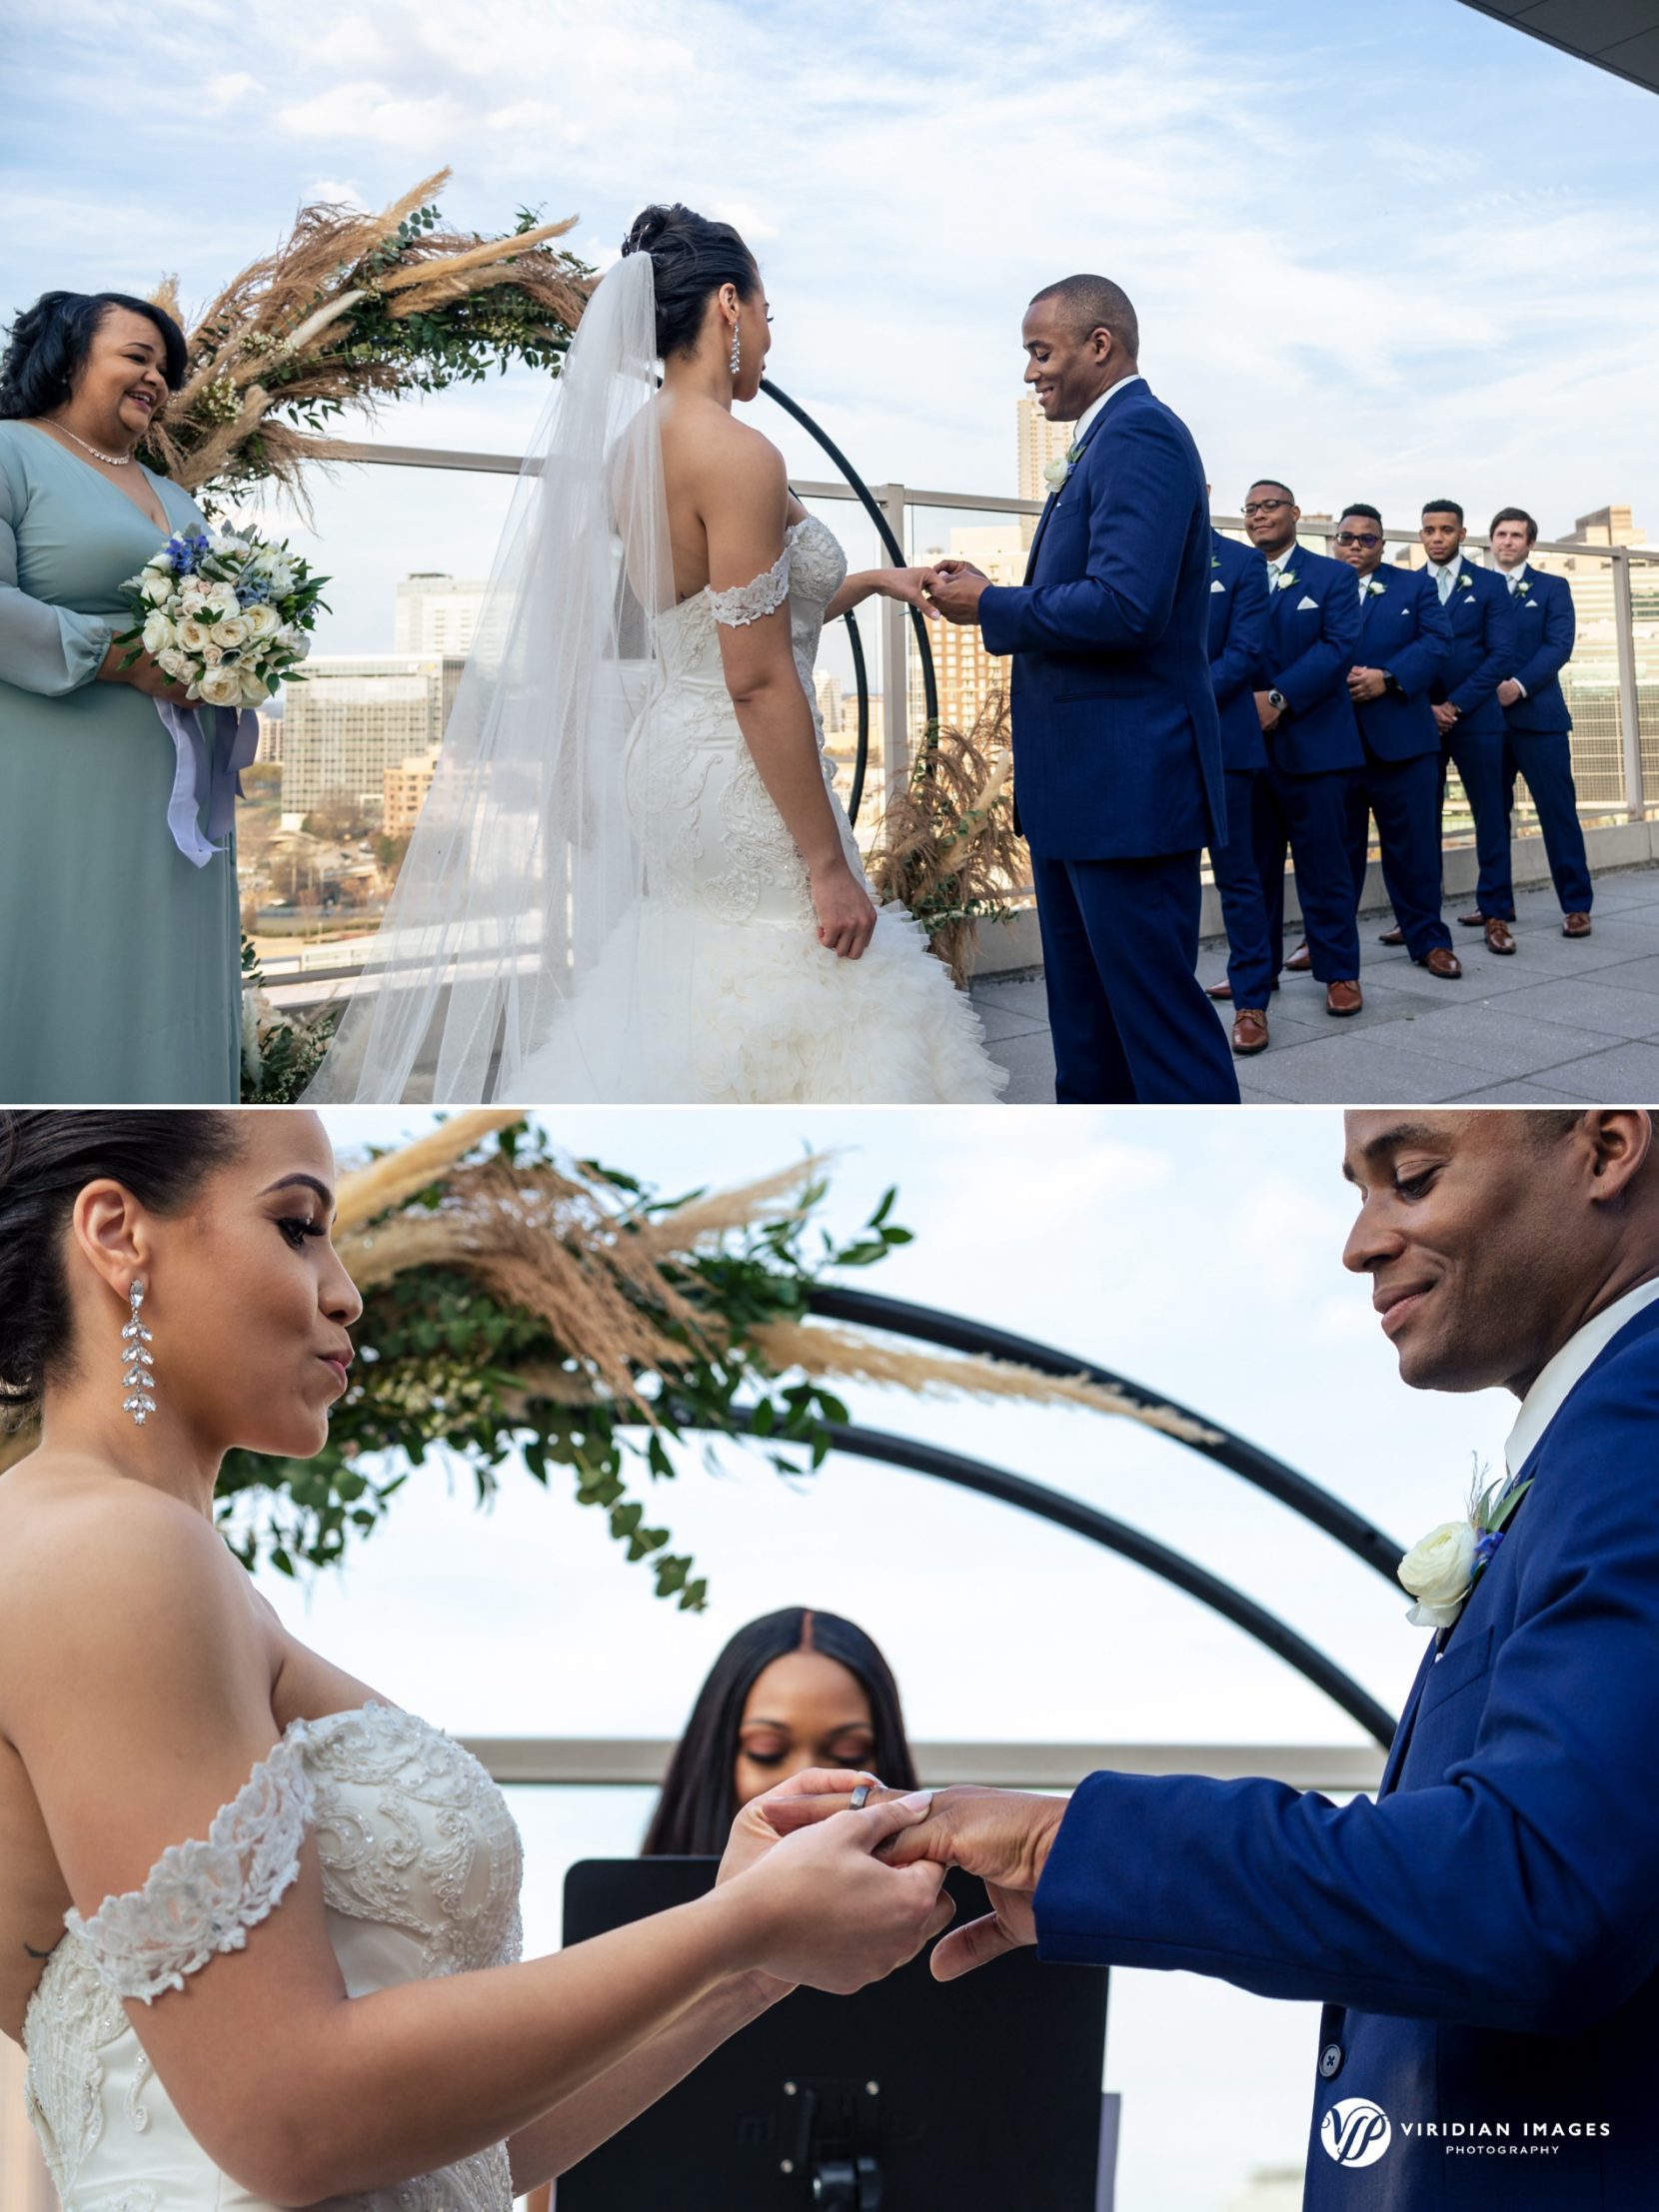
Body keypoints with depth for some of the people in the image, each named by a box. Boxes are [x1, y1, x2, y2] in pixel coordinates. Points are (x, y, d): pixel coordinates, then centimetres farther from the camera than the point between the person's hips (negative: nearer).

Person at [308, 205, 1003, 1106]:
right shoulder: (736, 454, -18)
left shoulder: (634, 442, 10)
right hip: (739, 785, -9)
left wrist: (862, 583, 26)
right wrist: (828, 864, -18)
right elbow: (758, 680, -21)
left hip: (666, 753, 9)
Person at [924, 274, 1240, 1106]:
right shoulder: (1108, 442, 18)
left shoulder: (1141, 436, -14)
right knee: (1086, 1018, 17)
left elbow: (1124, 606, -25)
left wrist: (991, 607, -12)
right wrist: (993, 598, 5)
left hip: (1128, 787, -11)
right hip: (1079, 788, 11)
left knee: (1158, 1018, -7)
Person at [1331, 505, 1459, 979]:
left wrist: (1388, 678, -15)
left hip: (1401, 735, 0)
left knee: (1413, 843, 2)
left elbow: (1436, 640, -2)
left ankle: (1428, 939, 8)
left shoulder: (1415, 585, 11)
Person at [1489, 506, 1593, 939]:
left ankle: (1576, 904, -2)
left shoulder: (1553, 588, 7)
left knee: (1557, 810, -5)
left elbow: (1559, 645, -5)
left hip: (1537, 713, -3)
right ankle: (1498, 900, 13)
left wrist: (1519, 685, -18)